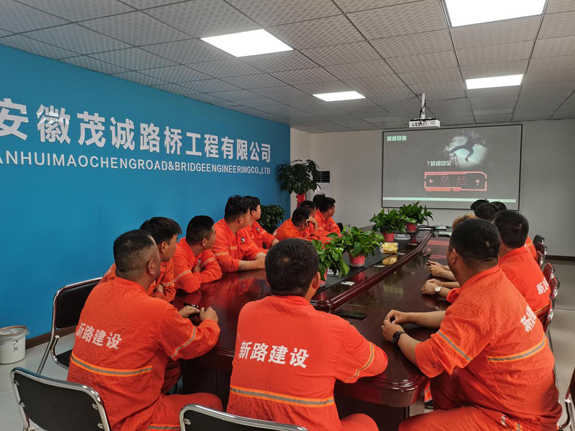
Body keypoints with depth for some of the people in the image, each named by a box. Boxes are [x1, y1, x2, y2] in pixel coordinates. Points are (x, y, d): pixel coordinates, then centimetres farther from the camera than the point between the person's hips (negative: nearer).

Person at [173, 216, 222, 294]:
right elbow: (191, 285, -31)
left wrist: (195, 278, -20)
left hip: (195, 293, 6)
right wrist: (197, 274, -12)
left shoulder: (204, 248, -4)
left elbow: (217, 271, -8)